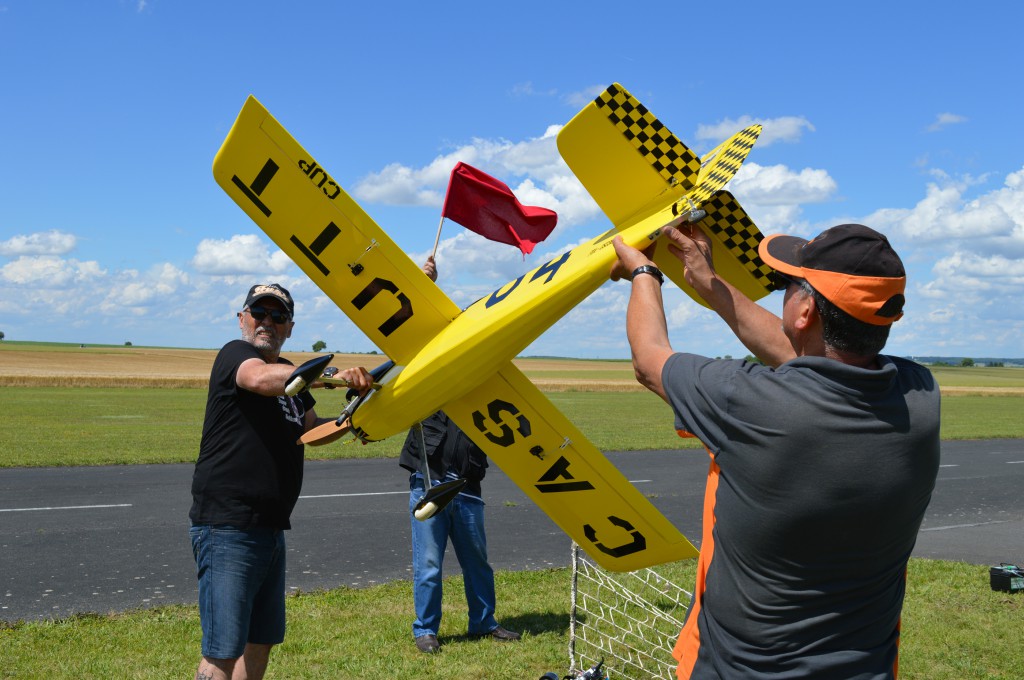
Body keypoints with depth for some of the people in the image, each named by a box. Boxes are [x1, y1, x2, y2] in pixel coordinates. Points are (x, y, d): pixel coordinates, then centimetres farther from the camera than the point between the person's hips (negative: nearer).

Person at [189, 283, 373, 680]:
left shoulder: (289, 373, 17)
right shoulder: (234, 355, -8)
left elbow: (310, 429, 26)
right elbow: (260, 379, -31)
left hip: (271, 528, 9)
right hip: (227, 527, -9)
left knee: (261, 641, 16)